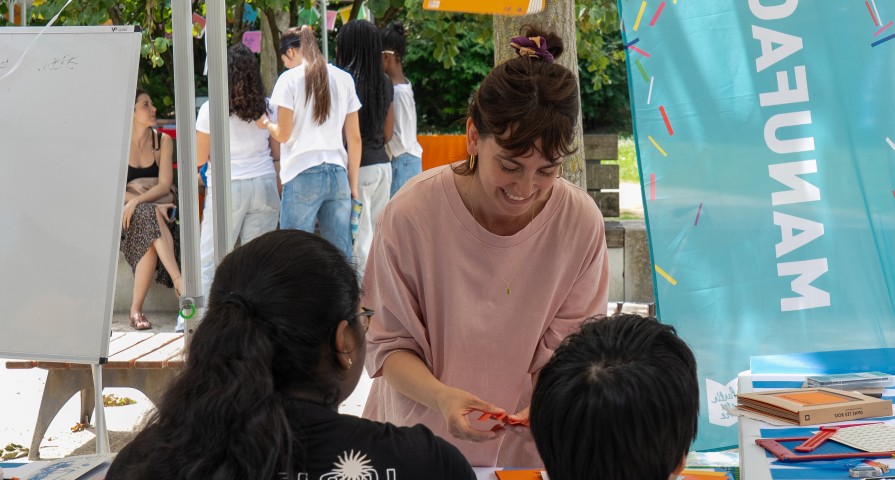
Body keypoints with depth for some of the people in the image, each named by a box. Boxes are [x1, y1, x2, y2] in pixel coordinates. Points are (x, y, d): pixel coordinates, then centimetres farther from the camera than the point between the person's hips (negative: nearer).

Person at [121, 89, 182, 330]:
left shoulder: (163, 141, 7)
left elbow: (164, 185, -2)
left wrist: (137, 201, -20)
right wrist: (153, 205, -17)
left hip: (158, 207, 2)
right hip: (128, 213, -2)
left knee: (150, 240, -33)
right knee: (150, 216, -37)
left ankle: (136, 310, -33)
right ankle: (179, 280, -47)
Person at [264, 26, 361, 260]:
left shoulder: (290, 79, -2)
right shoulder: (344, 79, 10)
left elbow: (283, 134, -5)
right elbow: (354, 138, 10)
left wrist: (266, 123, 17)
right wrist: (353, 184, 15)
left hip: (302, 174, -4)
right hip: (338, 174, 4)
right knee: (342, 255, 6)